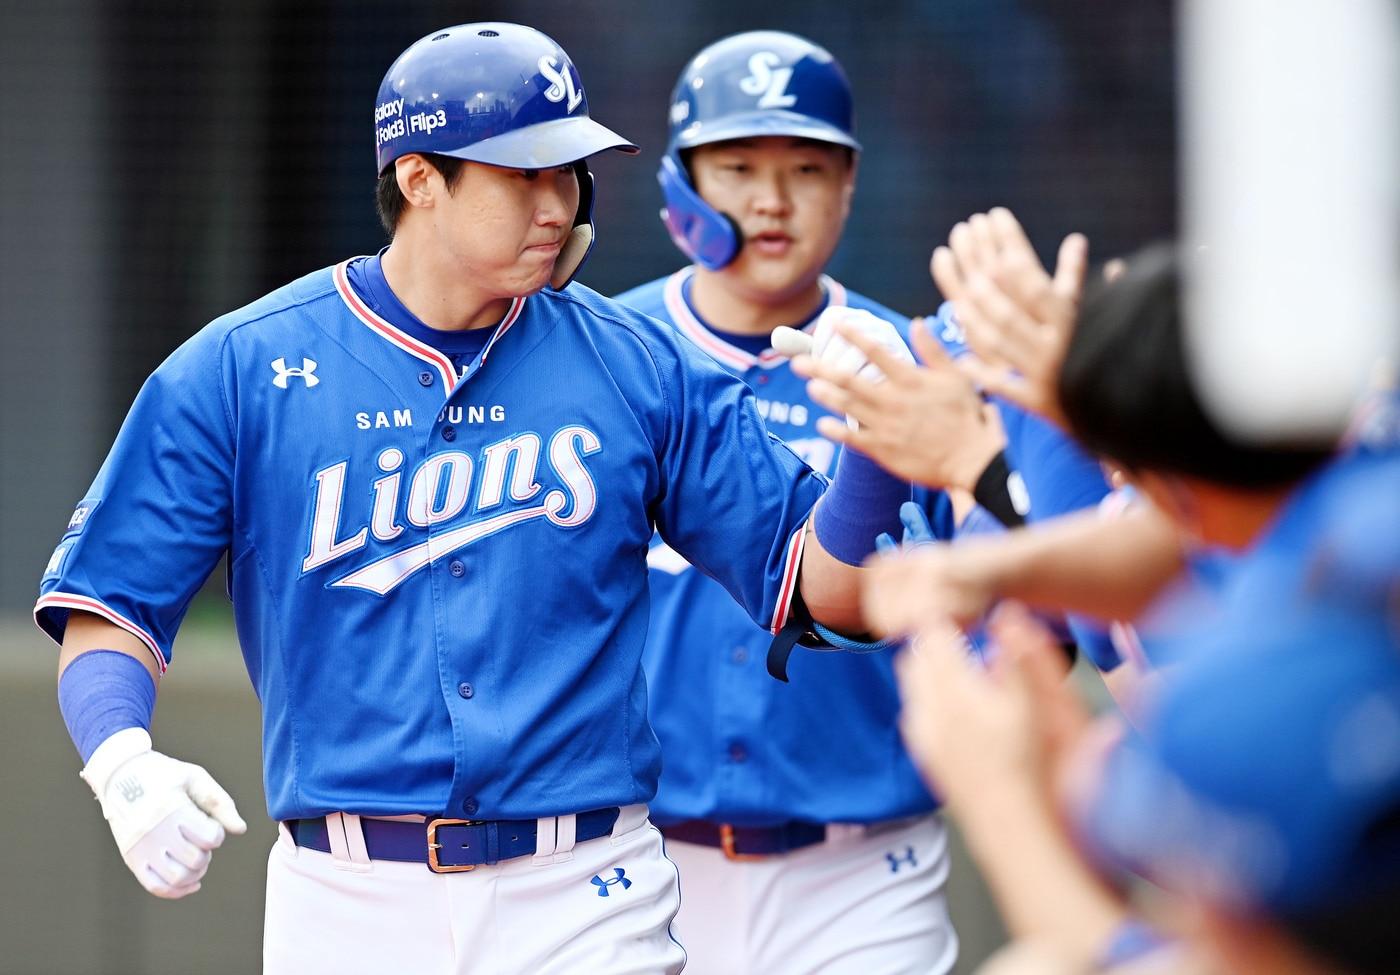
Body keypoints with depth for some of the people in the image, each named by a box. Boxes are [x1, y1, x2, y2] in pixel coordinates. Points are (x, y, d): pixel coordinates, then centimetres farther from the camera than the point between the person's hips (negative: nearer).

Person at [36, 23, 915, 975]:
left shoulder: (639, 369, 4)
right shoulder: (239, 372, 1)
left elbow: (826, 588, 4)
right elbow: (110, 610, 0)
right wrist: (123, 763, -19)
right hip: (346, 898, 0)